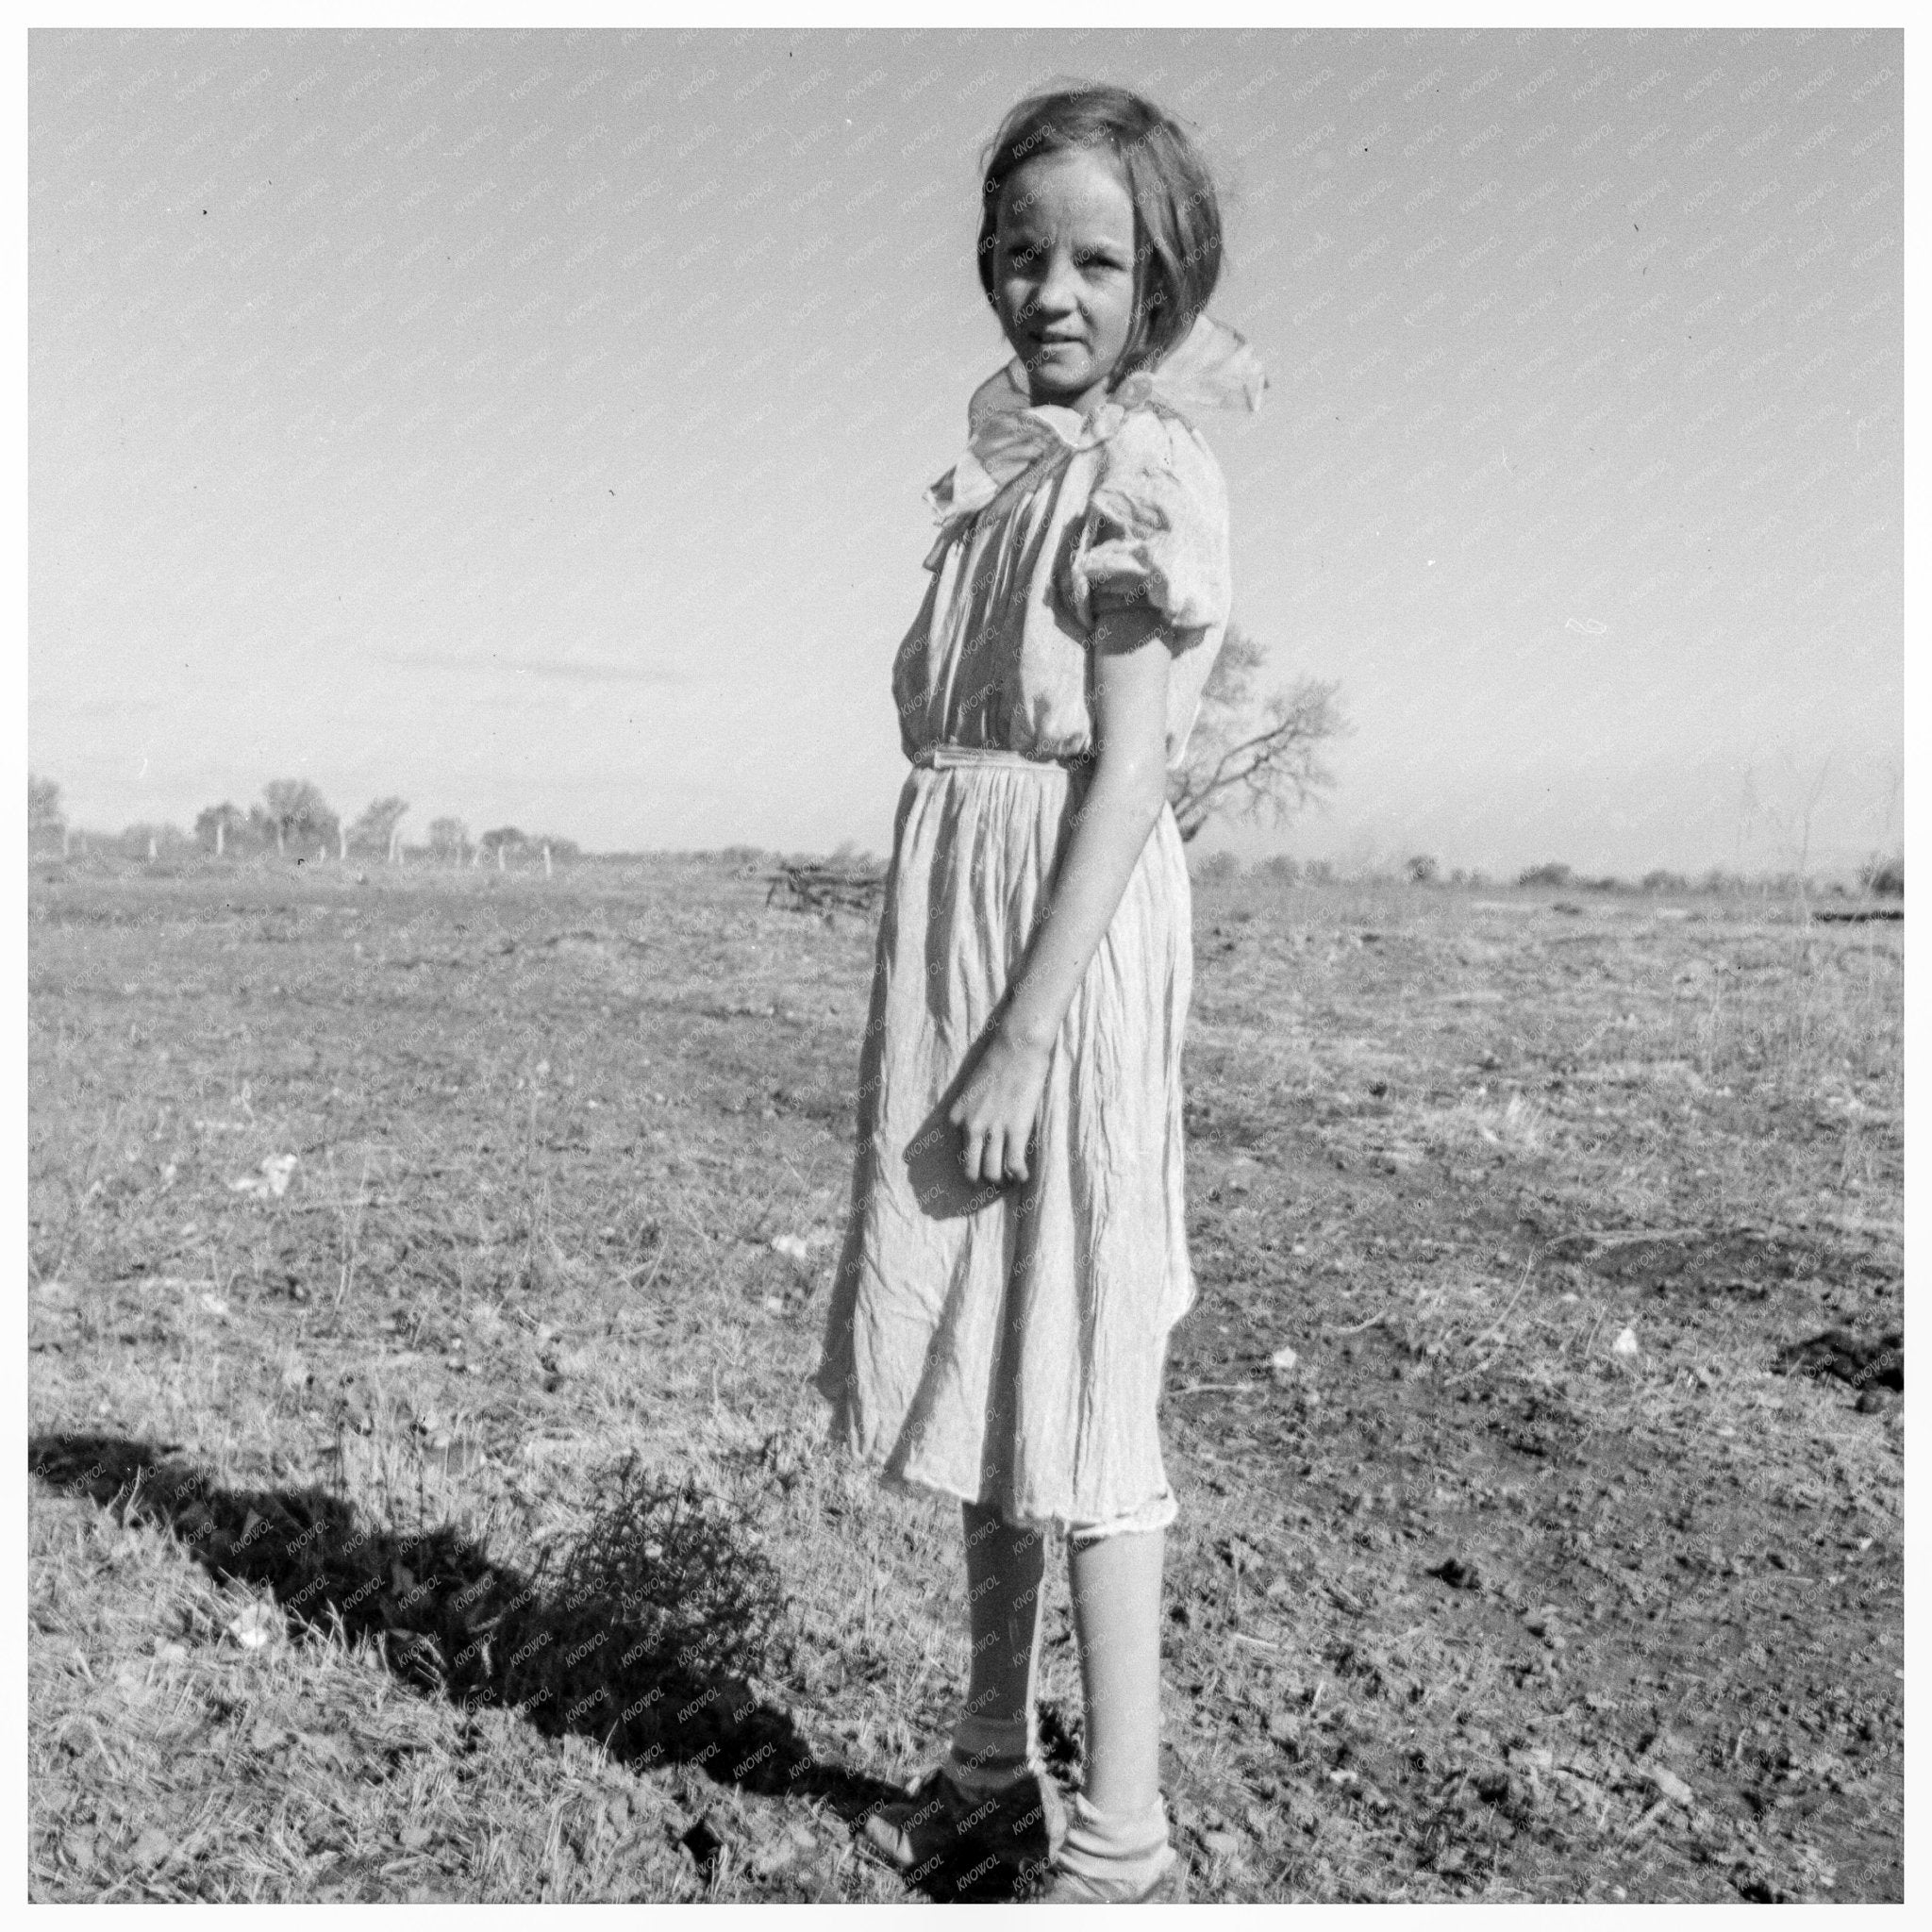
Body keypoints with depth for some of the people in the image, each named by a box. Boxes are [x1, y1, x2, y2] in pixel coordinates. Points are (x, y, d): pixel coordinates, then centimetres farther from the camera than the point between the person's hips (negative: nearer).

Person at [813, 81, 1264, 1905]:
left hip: (1070, 948, -9)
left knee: (1078, 1372, -3)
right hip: (953, 930, 9)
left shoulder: (1144, 477, -9)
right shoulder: (1010, 467, 16)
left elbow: (1123, 780, -17)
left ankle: (1120, 1834, 12)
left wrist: (1023, 1038, -21)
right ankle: (993, 1768, 31)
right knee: (982, 1352, 15)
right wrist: (946, 1016, 17)